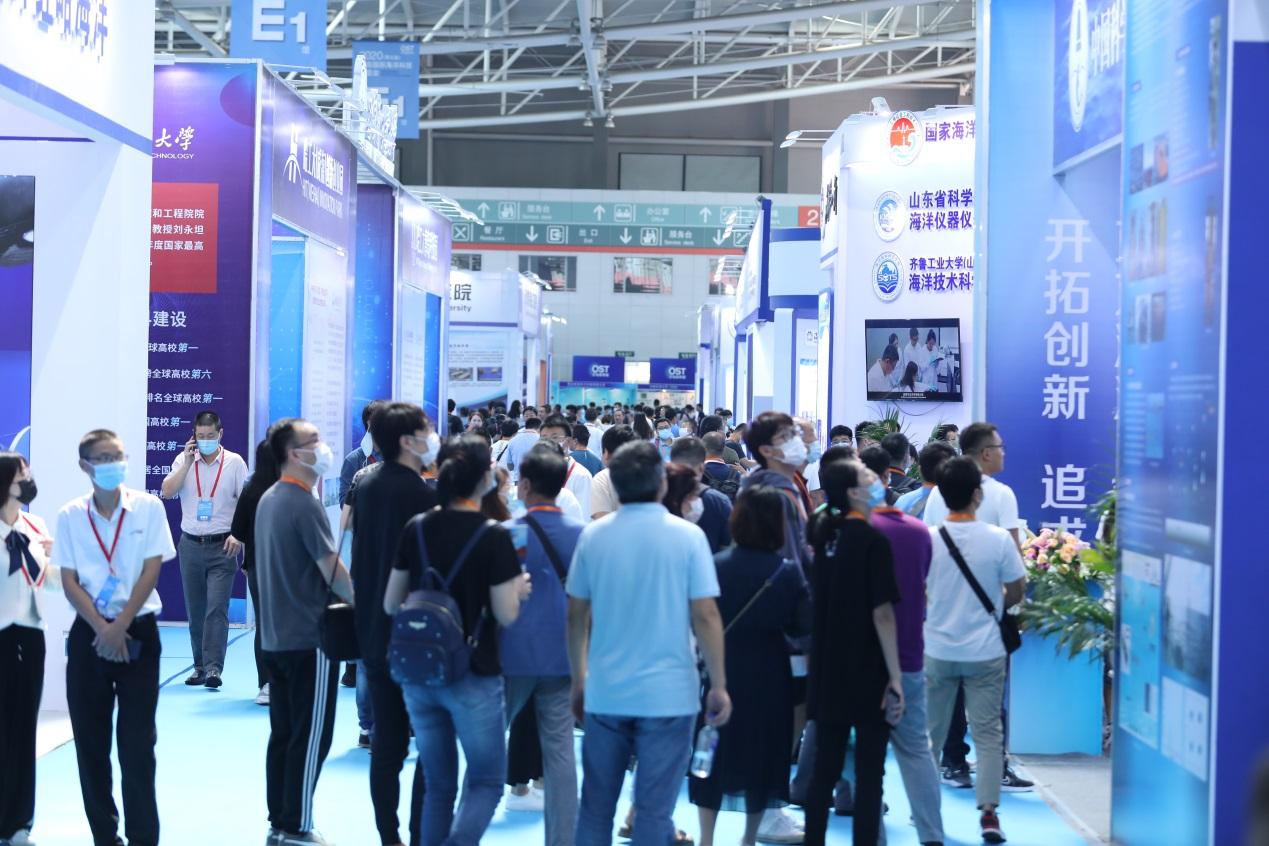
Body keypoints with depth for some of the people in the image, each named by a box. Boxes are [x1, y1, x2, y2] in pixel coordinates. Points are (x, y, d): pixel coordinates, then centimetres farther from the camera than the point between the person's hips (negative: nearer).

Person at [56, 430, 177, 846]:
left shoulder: (148, 507, -1)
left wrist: (120, 626, -12)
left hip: (138, 631, -2)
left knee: (137, 742, -1)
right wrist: (101, 628, -12)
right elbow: (69, 581, -1)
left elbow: (151, 570, -5)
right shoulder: (70, 515, 2)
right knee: (91, 741, 6)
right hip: (89, 633, 2)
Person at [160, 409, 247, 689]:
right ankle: (200, 666, 19)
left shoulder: (234, 462, -1)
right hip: (191, 545, 3)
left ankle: (213, 668, -13)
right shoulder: (184, 460, 6)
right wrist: (188, 462, -11)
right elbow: (167, 492, -6)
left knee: (217, 609, -11)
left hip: (222, 546, -3)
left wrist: (237, 534, -12)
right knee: (195, 611, 9)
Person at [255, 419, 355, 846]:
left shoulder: (268, 499, 10)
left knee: (283, 734, 14)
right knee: (310, 738, 0)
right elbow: (332, 570, -16)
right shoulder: (305, 504, -17)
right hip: (309, 636, -9)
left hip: (277, 635, 9)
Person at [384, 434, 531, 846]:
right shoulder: (493, 536, -13)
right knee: (486, 781, 9)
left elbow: (391, 604, 7)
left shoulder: (416, 528, 1)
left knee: (438, 785, 17)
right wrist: (519, 589, 8)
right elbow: (506, 615, -12)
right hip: (472, 676, -5)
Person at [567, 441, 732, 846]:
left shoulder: (593, 535, 1)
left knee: (596, 805, 14)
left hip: (604, 693, 3)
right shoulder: (688, 536, -8)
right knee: (654, 810, 4)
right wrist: (719, 686, -1)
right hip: (668, 694, -3)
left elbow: (576, 616, 5)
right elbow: (705, 617, -9)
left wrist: (579, 679, 17)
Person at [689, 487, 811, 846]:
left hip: (720, 672, 0)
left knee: (714, 750, 13)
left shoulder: (715, 565, -11)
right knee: (762, 753, 15)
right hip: (768, 678, 0)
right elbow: (803, 627, -7)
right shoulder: (788, 573, -11)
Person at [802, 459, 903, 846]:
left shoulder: (825, 534, 6)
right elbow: (882, 614, -17)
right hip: (868, 673, -6)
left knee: (825, 767, 11)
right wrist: (895, 675, -15)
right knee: (869, 772, 1)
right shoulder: (873, 540, -13)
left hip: (828, 672, 6)